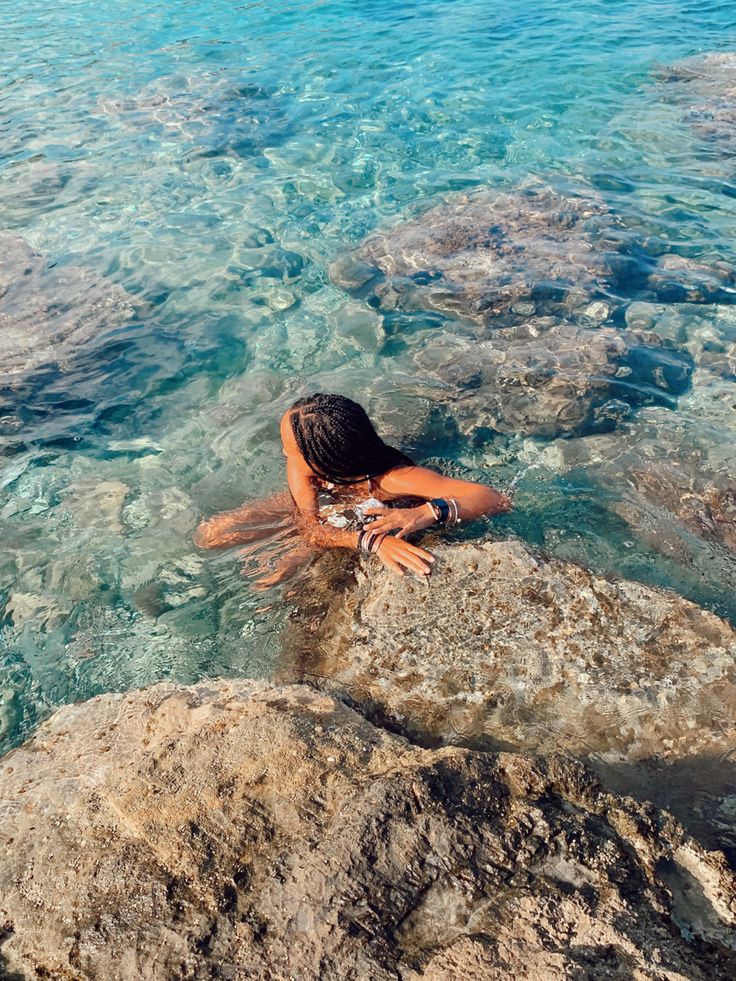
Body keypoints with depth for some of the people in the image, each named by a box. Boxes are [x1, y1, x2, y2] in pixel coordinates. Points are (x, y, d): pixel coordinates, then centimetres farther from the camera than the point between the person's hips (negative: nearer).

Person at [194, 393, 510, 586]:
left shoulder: (390, 478, -43)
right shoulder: (298, 469, -34)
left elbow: (495, 499, -46)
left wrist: (426, 513, -63)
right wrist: (372, 540, -53)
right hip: (312, 516, 3)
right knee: (208, 536, -3)